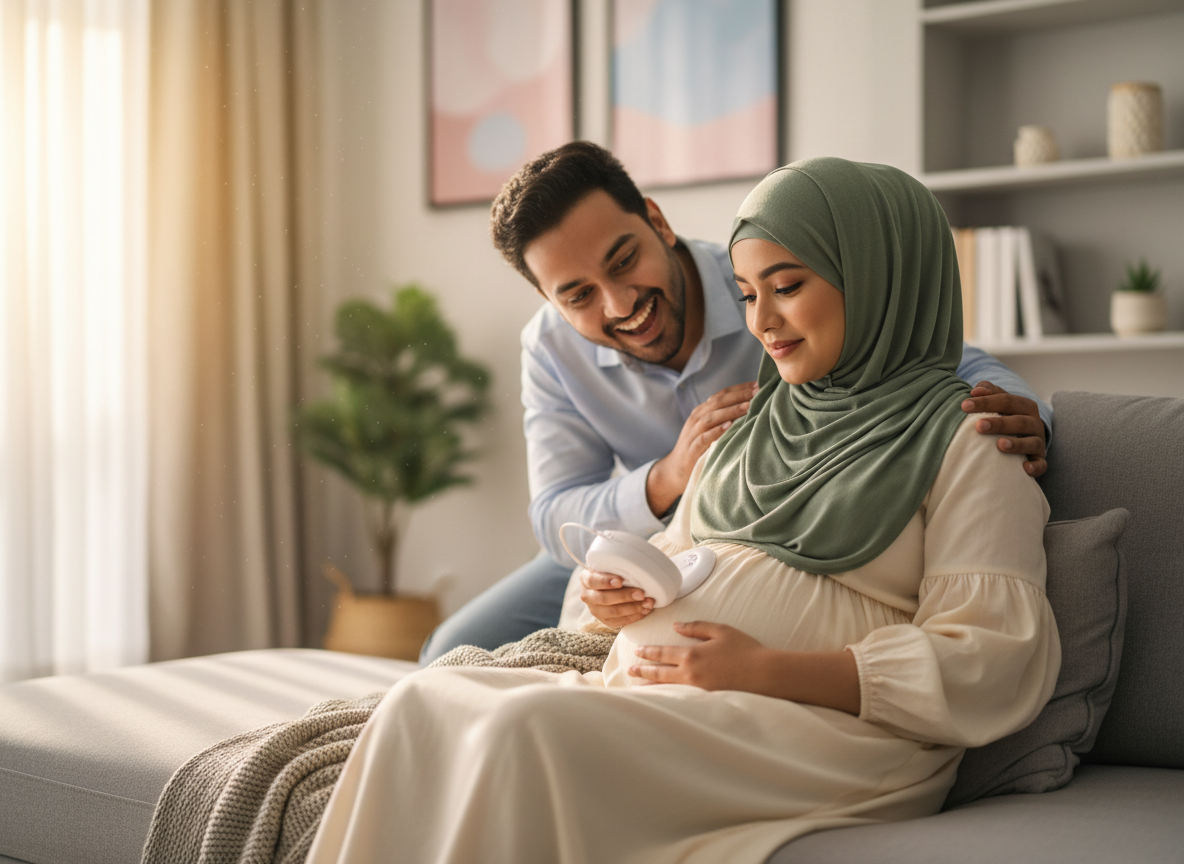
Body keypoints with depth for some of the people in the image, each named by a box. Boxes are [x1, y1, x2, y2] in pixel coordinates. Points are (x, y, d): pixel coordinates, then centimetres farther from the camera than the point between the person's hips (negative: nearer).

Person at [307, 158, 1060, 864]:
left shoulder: (963, 444, 1)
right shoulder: (754, 424, 24)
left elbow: (998, 662, -9)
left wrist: (768, 669, -16)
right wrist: (621, 592, 4)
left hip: (823, 727, -7)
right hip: (652, 691, 7)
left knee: (532, 729, -30)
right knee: (425, 702, -17)